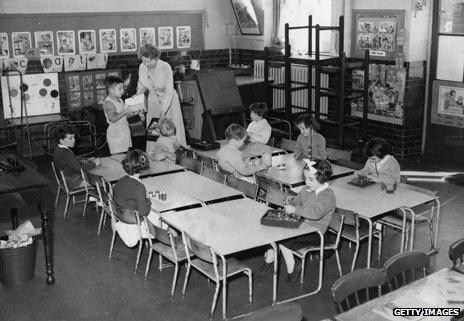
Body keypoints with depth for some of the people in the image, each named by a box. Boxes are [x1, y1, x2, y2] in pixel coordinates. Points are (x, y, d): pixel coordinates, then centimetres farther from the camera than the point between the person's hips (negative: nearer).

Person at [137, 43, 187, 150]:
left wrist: (163, 110, -33)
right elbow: (141, 85, 7)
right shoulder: (142, 67, -11)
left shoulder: (165, 67, -25)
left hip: (169, 101, -4)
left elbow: (169, 92, -26)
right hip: (153, 102, 4)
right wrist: (139, 93, -16)